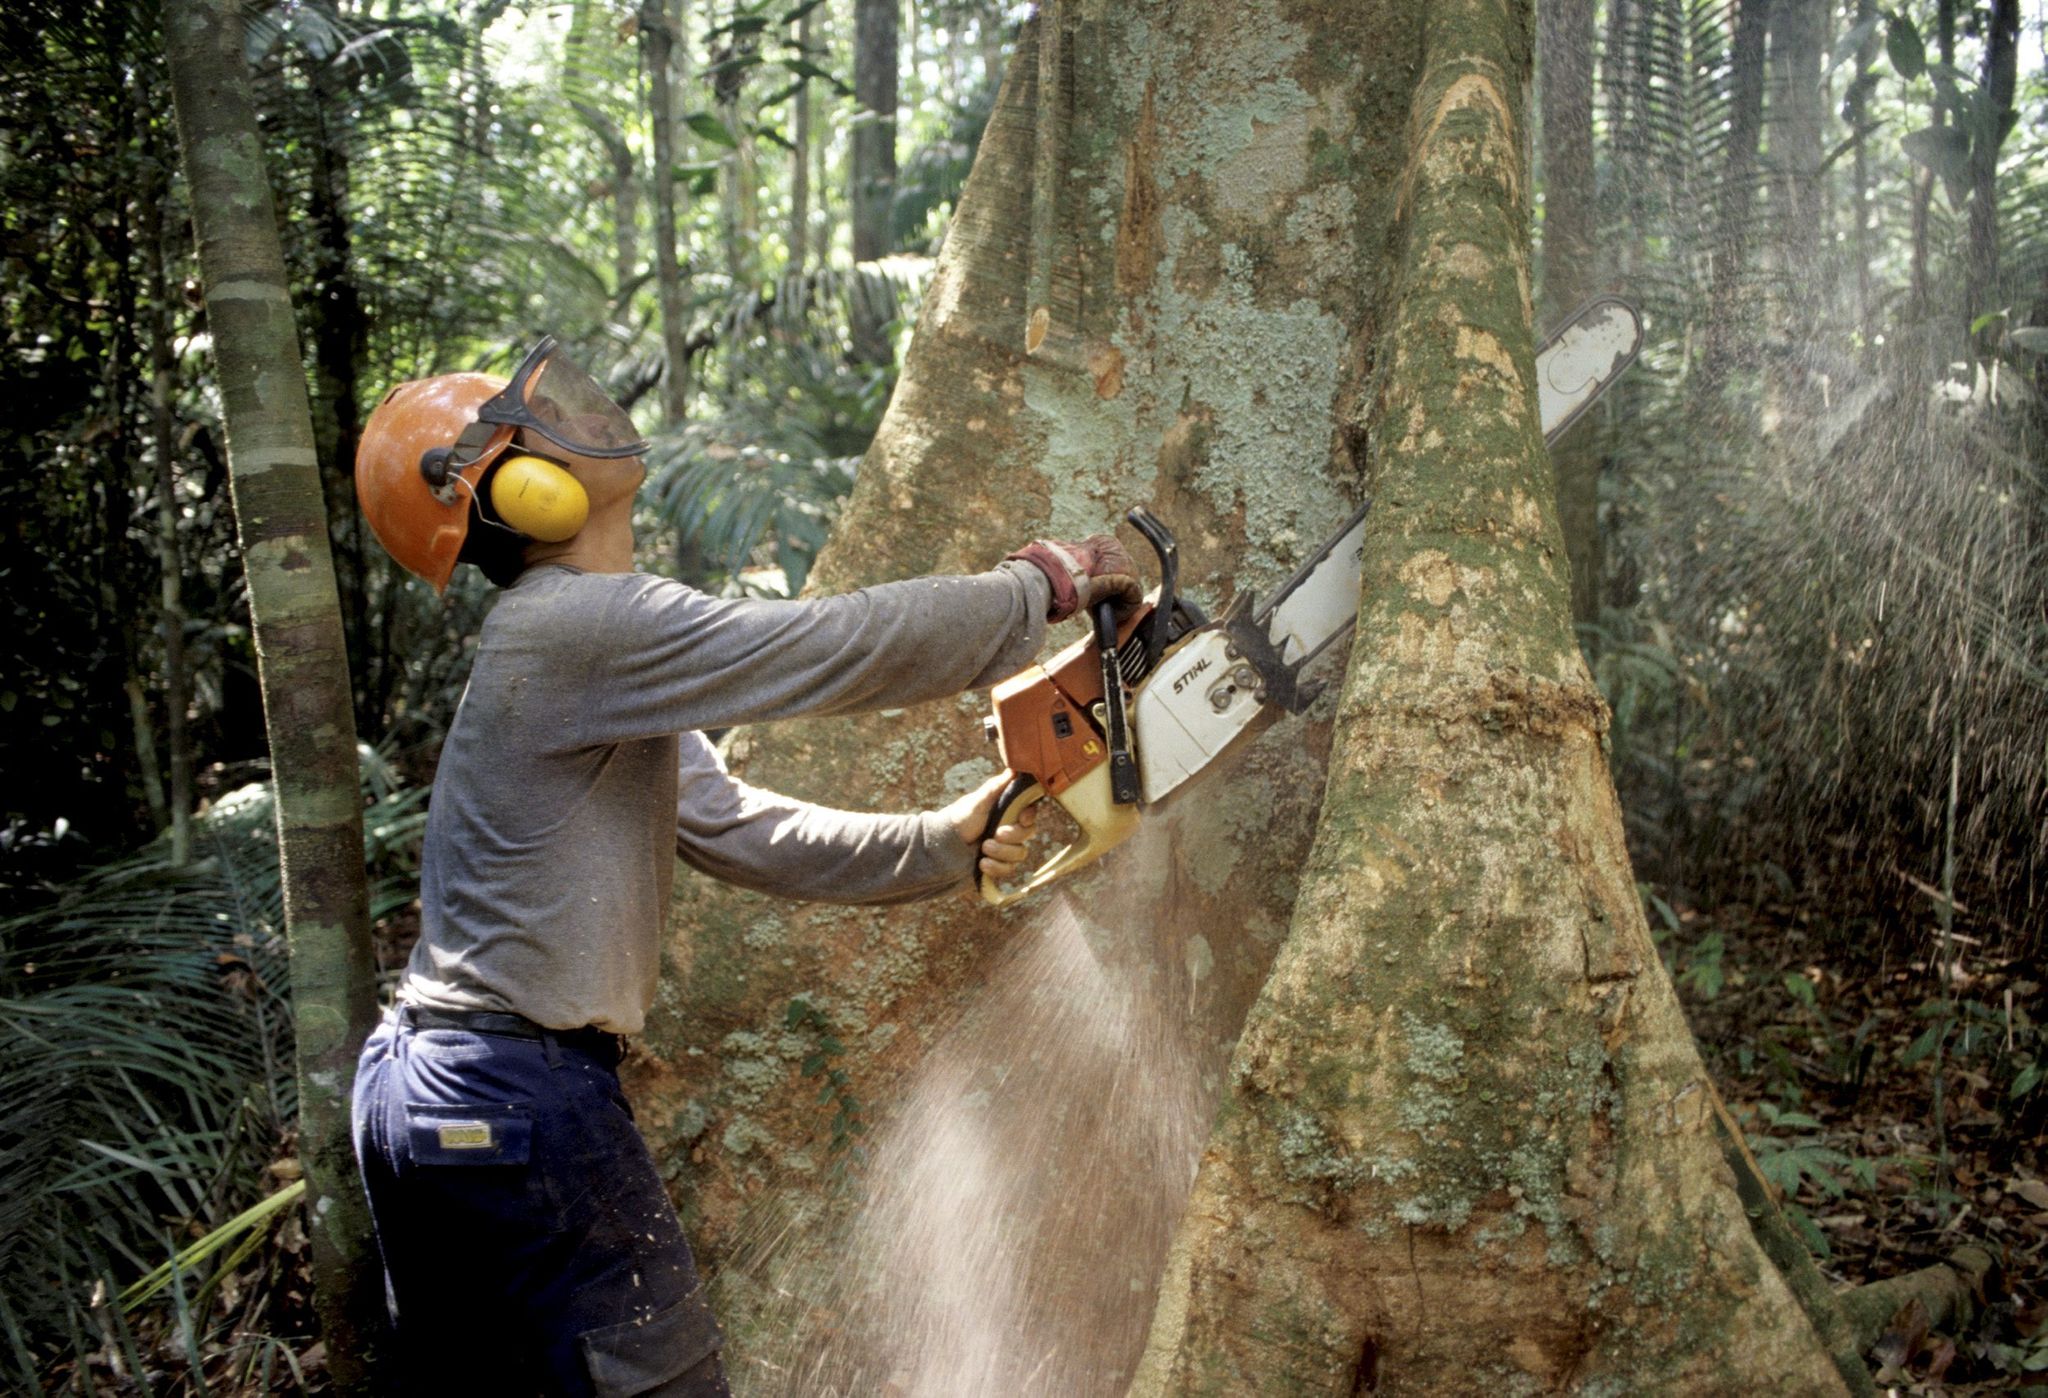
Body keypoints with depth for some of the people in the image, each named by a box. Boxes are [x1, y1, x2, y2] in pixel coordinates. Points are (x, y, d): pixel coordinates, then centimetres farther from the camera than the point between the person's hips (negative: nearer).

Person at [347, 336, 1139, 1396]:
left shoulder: (601, 689, 14)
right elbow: (849, 646, -19)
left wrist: (934, 845, 11)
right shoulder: (586, 627, -18)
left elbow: (737, 828, 14)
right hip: (520, 1101, -10)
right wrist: (1042, 587, -6)